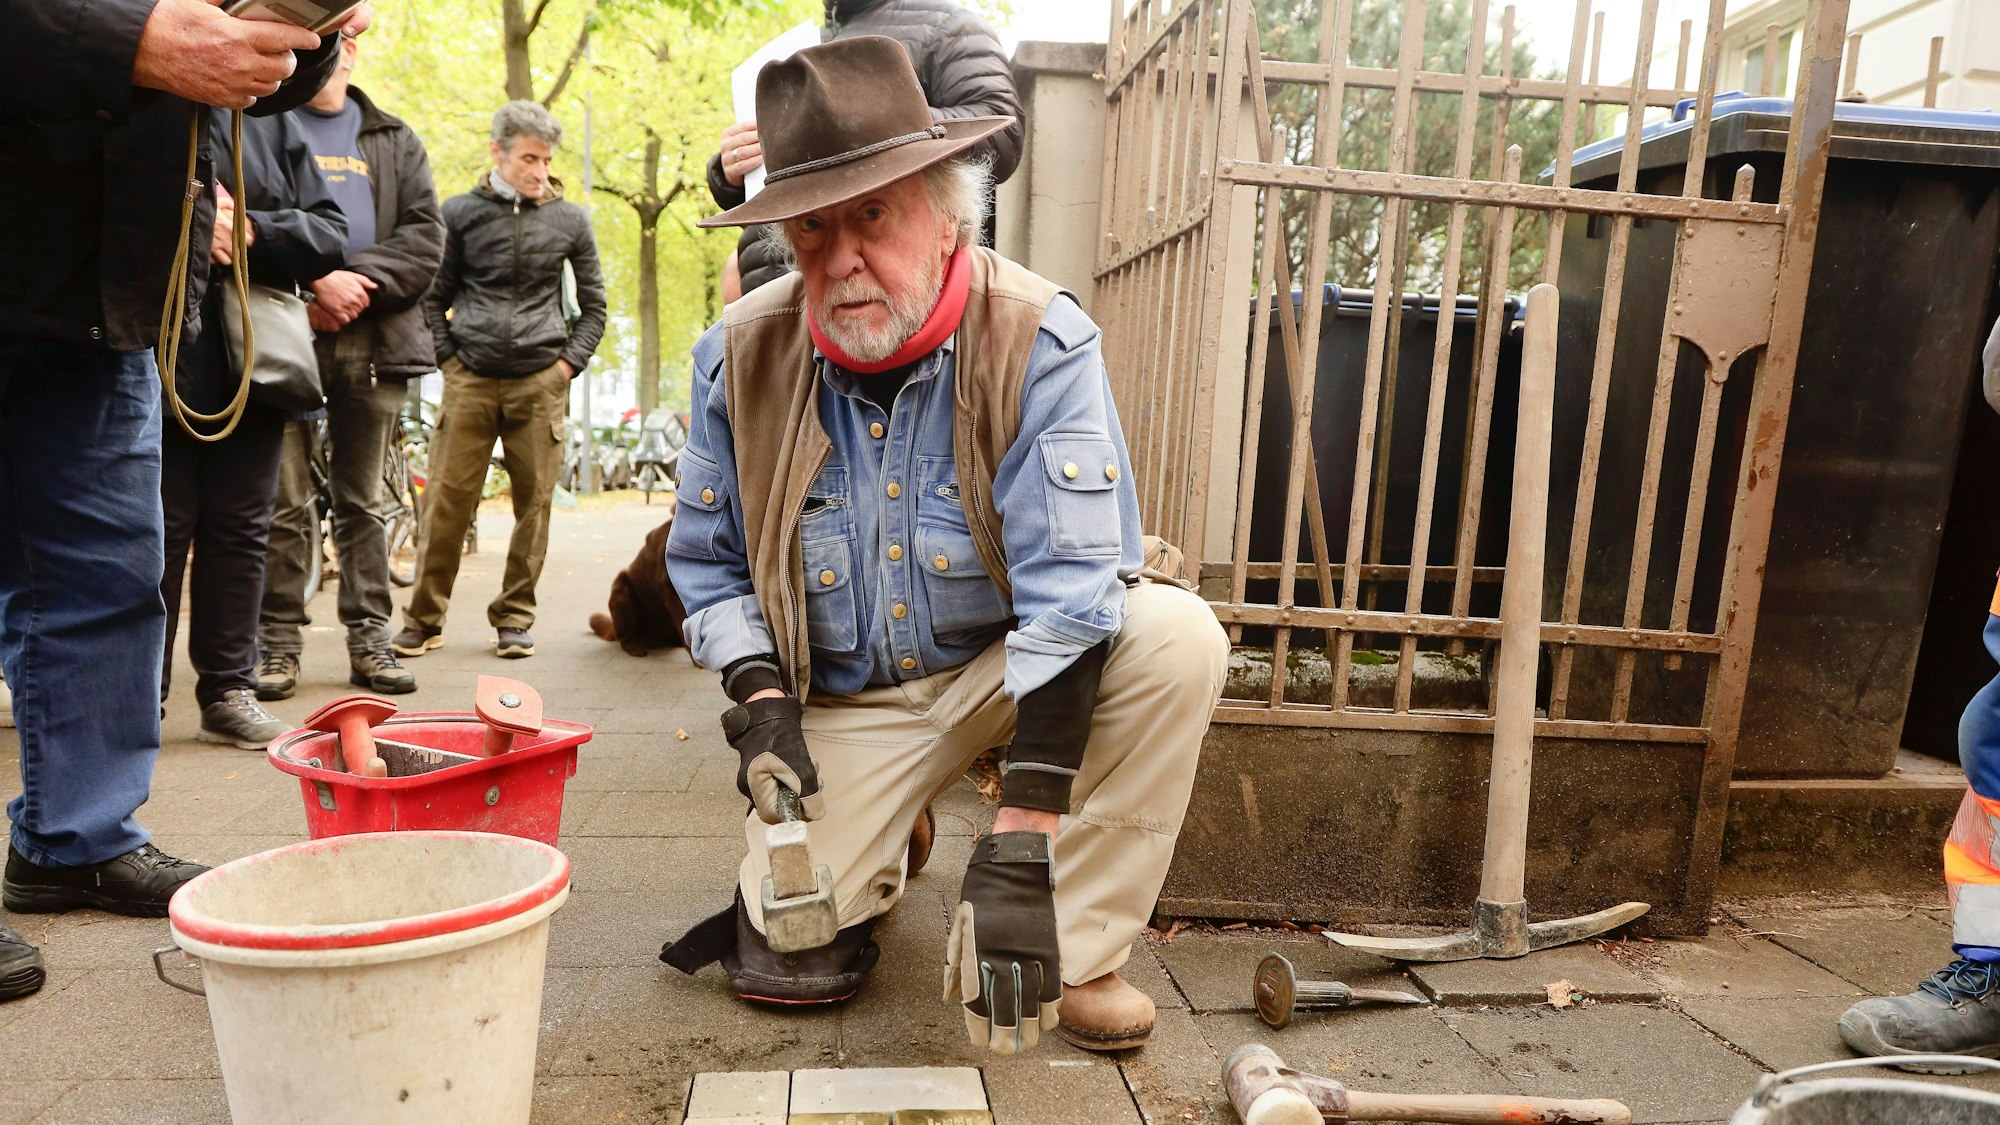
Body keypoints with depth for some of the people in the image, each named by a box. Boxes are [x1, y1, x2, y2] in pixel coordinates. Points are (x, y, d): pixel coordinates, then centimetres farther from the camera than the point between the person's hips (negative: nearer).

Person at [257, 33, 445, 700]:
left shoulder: (395, 141, 18)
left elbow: (425, 234, 5)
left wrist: (360, 285, -10)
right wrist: (315, 282, -15)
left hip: (373, 338, 2)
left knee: (362, 501, 7)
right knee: (285, 501, -2)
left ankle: (369, 640, 12)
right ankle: (278, 642, 7)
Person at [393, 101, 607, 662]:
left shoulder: (570, 220, 8)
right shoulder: (461, 212, 7)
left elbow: (594, 303, 14)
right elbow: (434, 296, 12)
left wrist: (569, 362, 3)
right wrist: (448, 358, 2)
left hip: (541, 383, 1)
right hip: (469, 380, 0)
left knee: (534, 505, 3)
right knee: (446, 502, -2)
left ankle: (515, 618, 15)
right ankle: (424, 619, 10)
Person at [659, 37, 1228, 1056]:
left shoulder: (1039, 341, -22)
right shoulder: (741, 357, -10)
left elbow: (1069, 585, -30)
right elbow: (708, 563, 3)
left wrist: (1018, 846, -36)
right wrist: (762, 701, -16)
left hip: (1009, 661, -1)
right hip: (844, 696, 2)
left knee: (1178, 638, -31)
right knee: (786, 962, -12)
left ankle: (1073, 957, -15)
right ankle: (876, 825, 23)